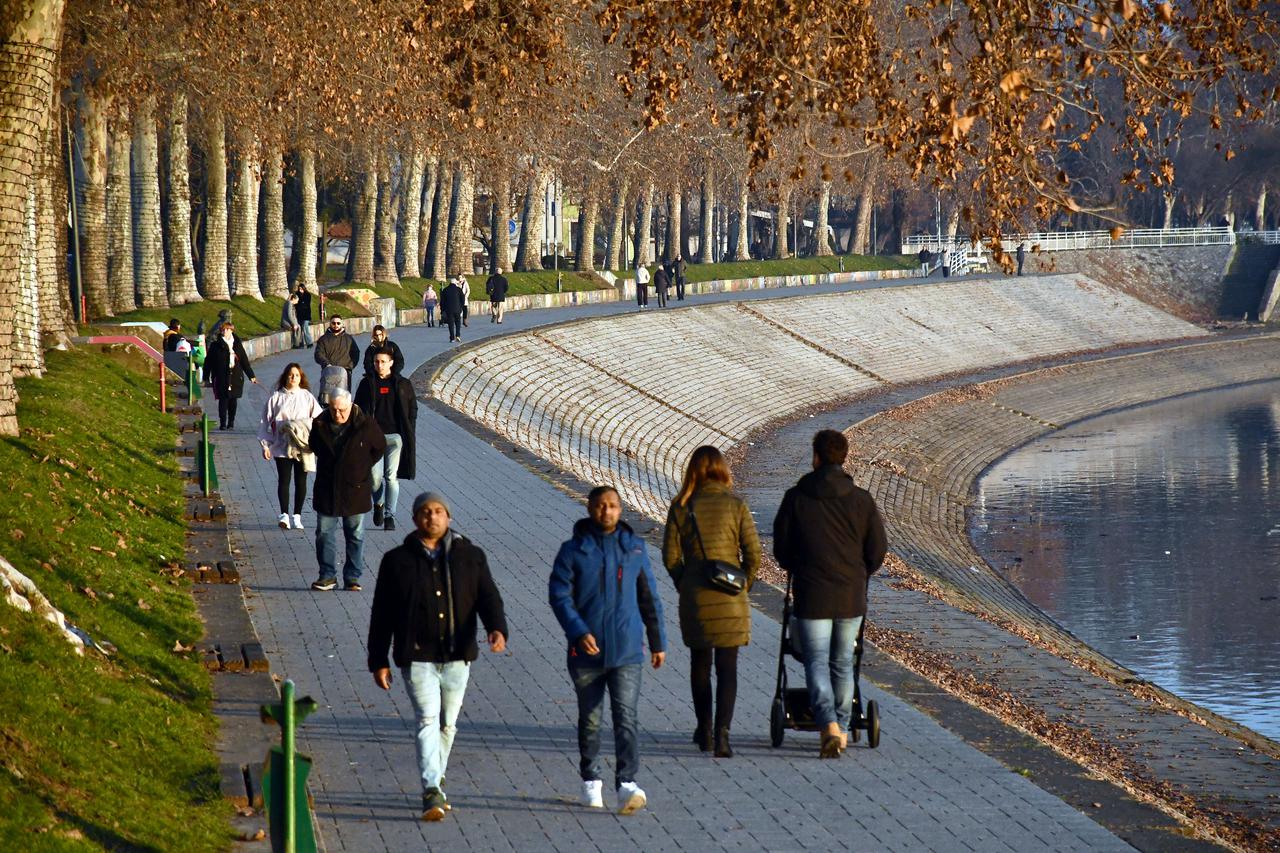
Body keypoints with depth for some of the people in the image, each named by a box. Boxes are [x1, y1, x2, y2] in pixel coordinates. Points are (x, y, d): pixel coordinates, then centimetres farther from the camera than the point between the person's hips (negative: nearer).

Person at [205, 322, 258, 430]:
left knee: (233, 400, 6)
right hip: (221, 377, -3)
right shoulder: (216, 345, 1)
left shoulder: (237, 344, 10)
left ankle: (231, 422, 17)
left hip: (236, 377, 3)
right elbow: (208, 362, 2)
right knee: (223, 400, -6)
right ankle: (223, 423, -2)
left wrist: (251, 376, 15)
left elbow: (244, 360, 15)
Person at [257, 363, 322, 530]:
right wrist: (265, 445, 1)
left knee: (300, 481, 4)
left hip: (302, 447, 1)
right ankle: (284, 515, -2)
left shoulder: (308, 397, 4)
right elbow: (266, 421, 6)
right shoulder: (276, 397, 3)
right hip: (282, 446, -1)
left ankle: (297, 516, 12)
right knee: (283, 480, -3)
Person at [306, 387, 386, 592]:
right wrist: (329, 465, 7)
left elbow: (379, 448, 5)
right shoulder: (320, 424, -6)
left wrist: (362, 467, 2)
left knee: (355, 535, 6)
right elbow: (314, 446, 15)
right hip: (327, 490, 2)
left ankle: (352, 577, 15)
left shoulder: (365, 425, -12)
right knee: (324, 533, 4)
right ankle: (328, 576, 13)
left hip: (355, 489, -2)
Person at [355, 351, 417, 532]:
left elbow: (412, 410, 9)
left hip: (395, 436, -1)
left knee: (391, 477, -6)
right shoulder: (367, 384, 6)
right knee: (375, 477, -3)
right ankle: (378, 504, 26)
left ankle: (390, 516, 0)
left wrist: (409, 434, 1)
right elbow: (358, 409, 10)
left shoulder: (403, 384, 5)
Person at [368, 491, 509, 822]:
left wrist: (497, 629, -19)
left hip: (457, 657, 3)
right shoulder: (397, 561, 4)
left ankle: (435, 780, 31)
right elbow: (381, 615, 6)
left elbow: (488, 597, 1)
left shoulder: (470, 556, 8)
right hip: (417, 657, -3)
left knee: (448, 723, 12)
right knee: (428, 720, -15)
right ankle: (433, 793, -22)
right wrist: (378, 661, 3)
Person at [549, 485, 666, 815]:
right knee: (590, 719, 11)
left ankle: (627, 783, -17)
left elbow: (649, 598, 14)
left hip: (627, 650, 0)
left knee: (625, 715, -11)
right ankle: (591, 781, 25)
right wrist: (578, 632, -19)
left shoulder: (634, 548, 7)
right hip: (587, 651, 0)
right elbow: (559, 595, -7)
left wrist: (658, 642, 16)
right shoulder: (573, 550, -1)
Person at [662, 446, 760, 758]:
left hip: (694, 596, 1)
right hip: (730, 600, -1)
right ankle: (722, 732, -12)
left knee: (700, 663, 17)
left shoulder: (681, 507, -2)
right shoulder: (735, 505, -4)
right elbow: (753, 553, -6)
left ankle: (704, 730, 26)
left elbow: (671, 556, -2)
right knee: (727, 667, 2)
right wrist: (743, 586, 9)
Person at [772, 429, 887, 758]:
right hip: (852, 596, 2)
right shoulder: (861, 500, -1)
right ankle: (841, 728, 22)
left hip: (812, 595, -2)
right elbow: (877, 549, 3)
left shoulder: (796, 497, -4)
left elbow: (780, 546, 4)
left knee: (817, 662, 0)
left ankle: (829, 724, -20)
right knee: (843, 662, 16)